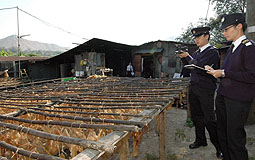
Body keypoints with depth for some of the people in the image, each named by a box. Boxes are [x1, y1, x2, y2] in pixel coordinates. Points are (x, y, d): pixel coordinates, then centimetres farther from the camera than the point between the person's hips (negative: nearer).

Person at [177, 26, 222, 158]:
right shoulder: (197, 52, 15)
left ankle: (219, 146, 14)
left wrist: (188, 57, -8)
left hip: (206, 89, -7)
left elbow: (199, 67, -20)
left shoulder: (212, 52, -9)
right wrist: (183, 58, 4)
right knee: (196, 116, 14)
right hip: (193, 88, 8)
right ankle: (200, 140, 31)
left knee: (209, 119, -3)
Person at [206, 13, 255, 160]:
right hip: (222, 95, 8)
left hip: (238, 100, -8)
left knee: (234, 138, 2)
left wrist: (223, 73, -17)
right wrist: (215, 71, 3)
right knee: (222, 133, 18)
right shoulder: (232, 48, 14)